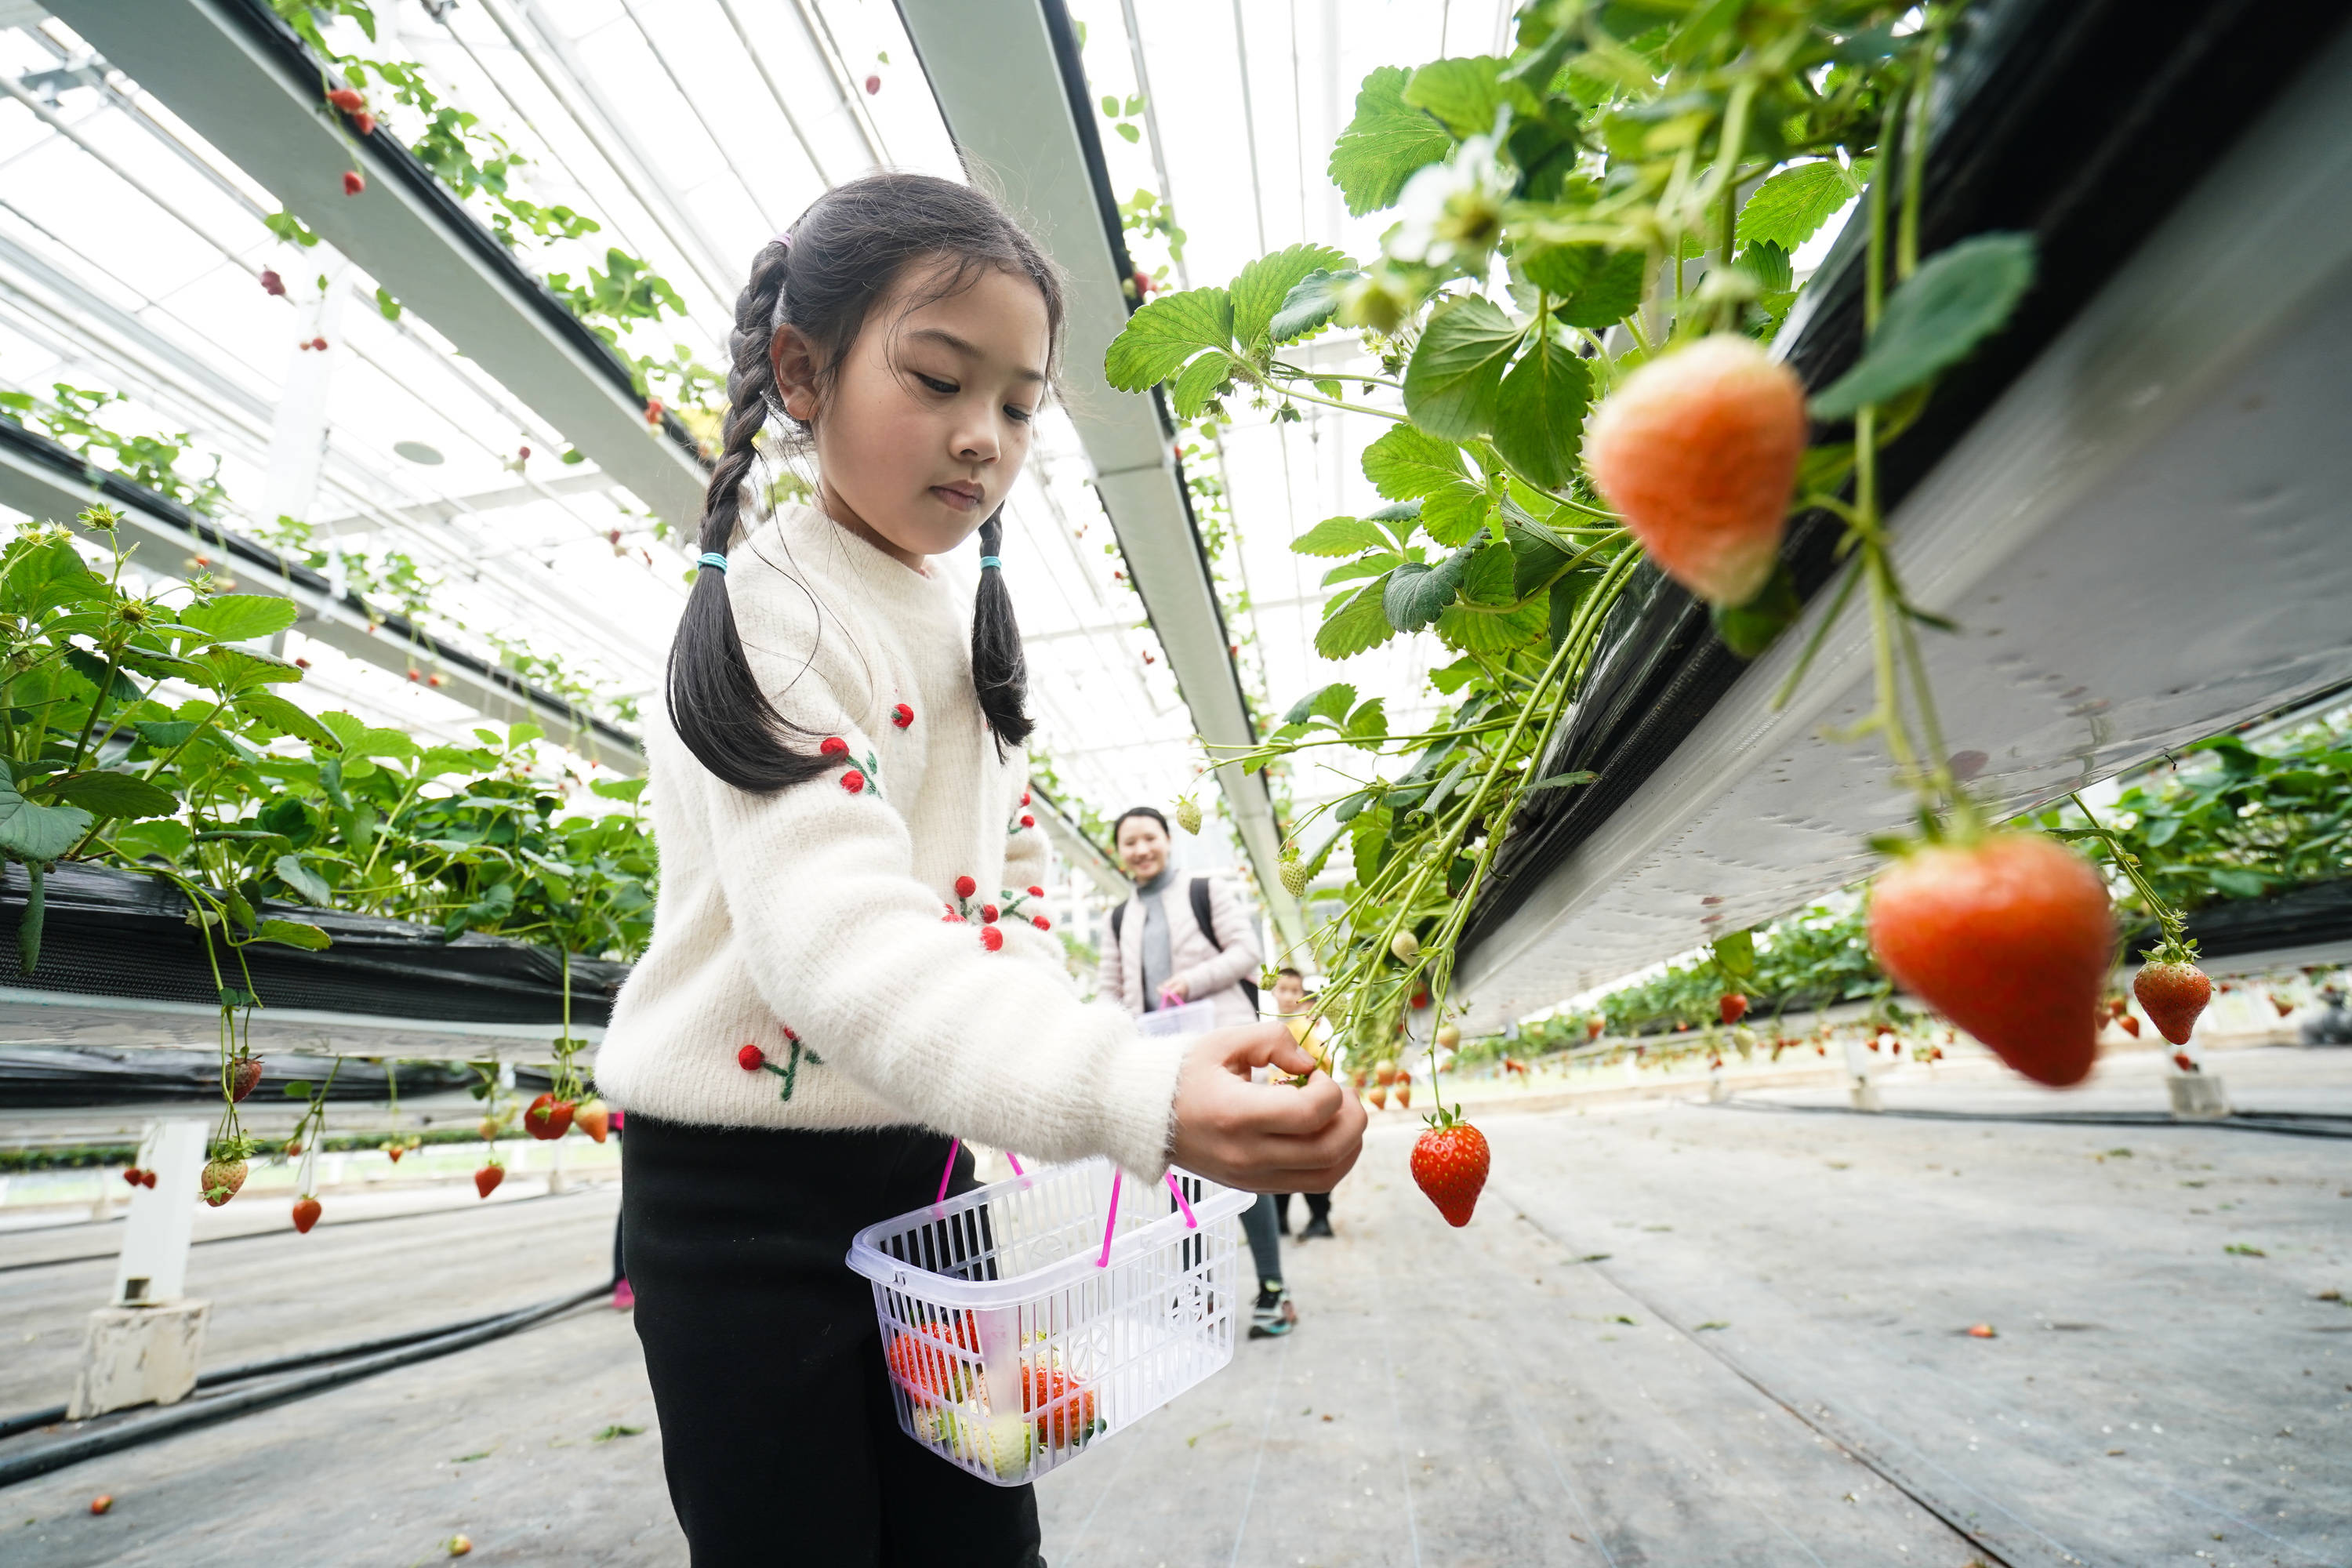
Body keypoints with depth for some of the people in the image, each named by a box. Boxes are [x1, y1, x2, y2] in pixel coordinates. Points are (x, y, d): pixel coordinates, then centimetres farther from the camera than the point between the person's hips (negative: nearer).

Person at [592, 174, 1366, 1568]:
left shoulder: (974, 628, 7)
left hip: (921, 1159, 7)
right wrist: (1134, 1093, -47)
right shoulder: (769, 612, -17)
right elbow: (836, 930, -33)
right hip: (743, 1187, -6)